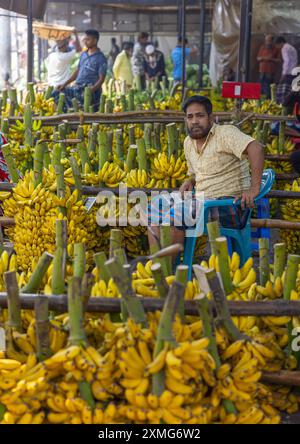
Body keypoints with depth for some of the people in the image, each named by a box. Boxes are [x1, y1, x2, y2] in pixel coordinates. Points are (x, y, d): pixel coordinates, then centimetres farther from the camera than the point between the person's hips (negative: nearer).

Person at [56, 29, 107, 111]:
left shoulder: (101, 58, -5)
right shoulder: (83, 55, 17)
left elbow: (101, 79, -11)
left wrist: (91, 90, -25)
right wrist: (64, 84, 13)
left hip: (90, 90, -7)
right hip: (77, 88, 7)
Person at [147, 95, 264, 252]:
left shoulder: (225, 133, -13)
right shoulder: (188, 142, 13)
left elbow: (256, 148, -29)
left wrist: (254, 188, -35)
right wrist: (190, 182, 4)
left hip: (229, 204, -8)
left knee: (176, 212, -25)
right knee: (157, 204, 0)